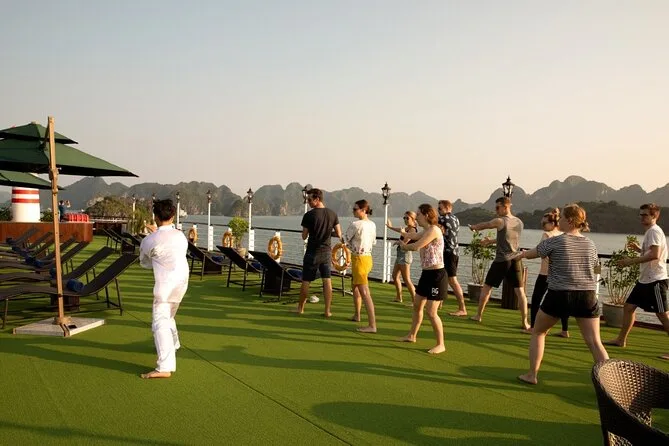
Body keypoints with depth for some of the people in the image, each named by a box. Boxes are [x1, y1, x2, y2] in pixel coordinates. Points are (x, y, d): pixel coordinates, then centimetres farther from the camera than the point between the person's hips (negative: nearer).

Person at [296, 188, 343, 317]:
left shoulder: (309, 215, -14)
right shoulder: (332, 214, -1)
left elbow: (304, 236, -7)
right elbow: (339, 235, 3)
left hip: (312, 252, -3)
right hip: (326, 252, 4)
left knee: (306, 281, 9)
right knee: (327, 281, 7)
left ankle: (300, 308, 23)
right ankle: (328, 310, 7)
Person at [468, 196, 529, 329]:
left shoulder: (500, 221, -10)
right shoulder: (519, 222, 8)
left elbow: (482, 226, 5)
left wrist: (473, 227, 26)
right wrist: (491, 241, 29)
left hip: (501, 260, -4)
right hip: (515, 260, 5)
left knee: (486, 287, 10)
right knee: (520, 291, 5)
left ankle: (478, 316, 18)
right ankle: (524, 322, 3)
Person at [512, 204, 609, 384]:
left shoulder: (554, 242, -5)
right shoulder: (590, 244, 7)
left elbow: (531, 254, 10)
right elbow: (594, 269, 18)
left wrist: (520, 254, 32)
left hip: (559, 295, -3)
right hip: (587, 296, 3)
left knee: (538, 333, 15)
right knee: (595, 342, 4)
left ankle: (532, 375, 19)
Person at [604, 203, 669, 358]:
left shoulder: (654, 231, -15)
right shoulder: (650, 232, 16)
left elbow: (655, 255, -28)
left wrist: (631, 261, -24)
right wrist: (639, 249, 16)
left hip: (655, 280, -10)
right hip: (645, 280, 10)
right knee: (628, 307, 12)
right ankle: (621, 340, 21)